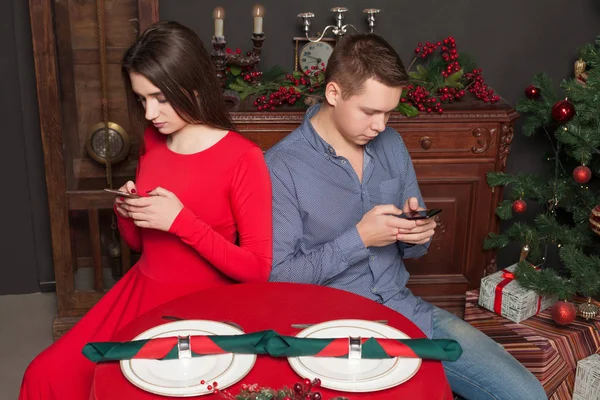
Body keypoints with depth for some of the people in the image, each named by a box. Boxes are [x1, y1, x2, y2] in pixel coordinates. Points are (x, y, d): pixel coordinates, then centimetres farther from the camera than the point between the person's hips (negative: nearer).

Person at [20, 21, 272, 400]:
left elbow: (258, 269, -15)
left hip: (204, 304, -5)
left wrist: (181, 221, -23)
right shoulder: (152, 141, 6)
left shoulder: (243, 158, -15)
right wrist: (127, 213, -7)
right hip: (142, 291, 6)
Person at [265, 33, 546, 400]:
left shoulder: (391, 143, 5)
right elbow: (277, 275, -13)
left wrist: (418, 235, -11)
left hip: (403, 307, 6)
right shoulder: (282, 167, -14)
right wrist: (358, 239, -21)